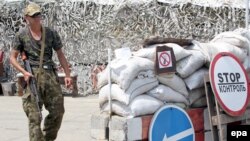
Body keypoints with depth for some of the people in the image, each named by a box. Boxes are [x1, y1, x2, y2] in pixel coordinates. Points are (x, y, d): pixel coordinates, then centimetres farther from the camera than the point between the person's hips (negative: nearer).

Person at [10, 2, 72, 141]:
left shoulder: (51, 33, 8)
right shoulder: (21, 35, 2)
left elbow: (60, 54, 12)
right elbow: (12, 57, 5)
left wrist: (67, 75, 4)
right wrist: (24, 72, -10)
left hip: (49, 74, 3)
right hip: (32, 76, -3)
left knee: (57, 110, 3)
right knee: (34, 115, -5)